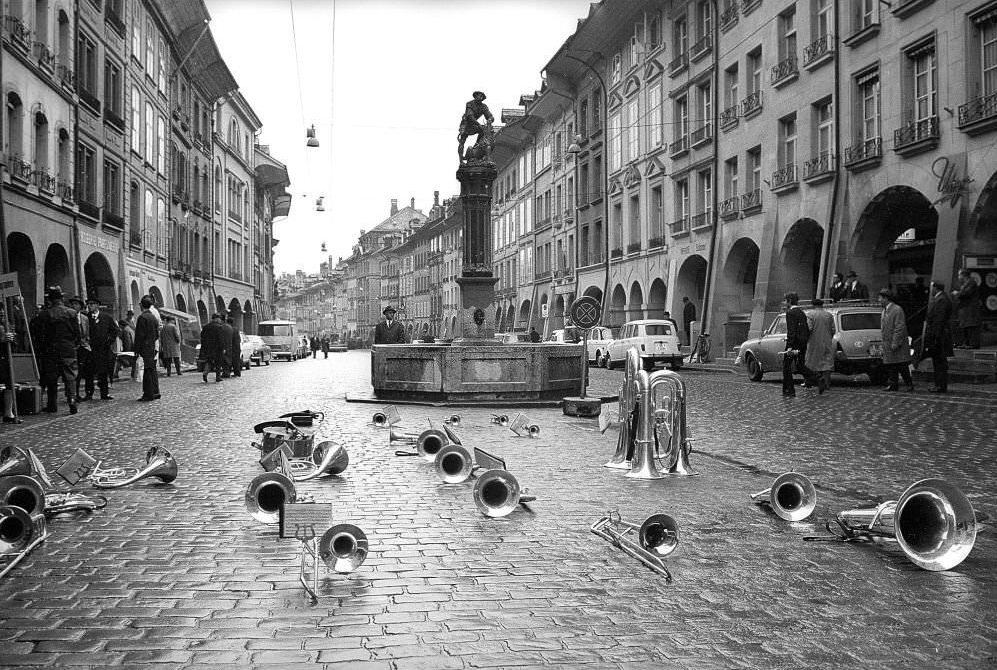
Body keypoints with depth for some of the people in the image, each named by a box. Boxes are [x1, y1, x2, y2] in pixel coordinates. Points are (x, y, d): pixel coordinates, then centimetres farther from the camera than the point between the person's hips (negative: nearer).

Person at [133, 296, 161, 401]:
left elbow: (139, 335, -14)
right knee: (153, 370, 12)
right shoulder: (153, 316, 12)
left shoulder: (142, 317, -12)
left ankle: (149, 394, -6)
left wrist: (137, 349, -10)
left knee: (149, 370, -7)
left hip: (146, 348, -8)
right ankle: (155, 392, 16)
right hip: (154, 347, 8)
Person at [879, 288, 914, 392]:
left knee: (902, 366, -4)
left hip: (898, 344, -8)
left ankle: (909, 384, 4)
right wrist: (884, 343, 15)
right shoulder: (884, 310, 16)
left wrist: (895, 343, -21)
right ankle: (892, 384, 10)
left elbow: (900, 327, -17)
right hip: (887, 344, 8)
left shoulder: (897, 309, -12)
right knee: (890, 366, 7)